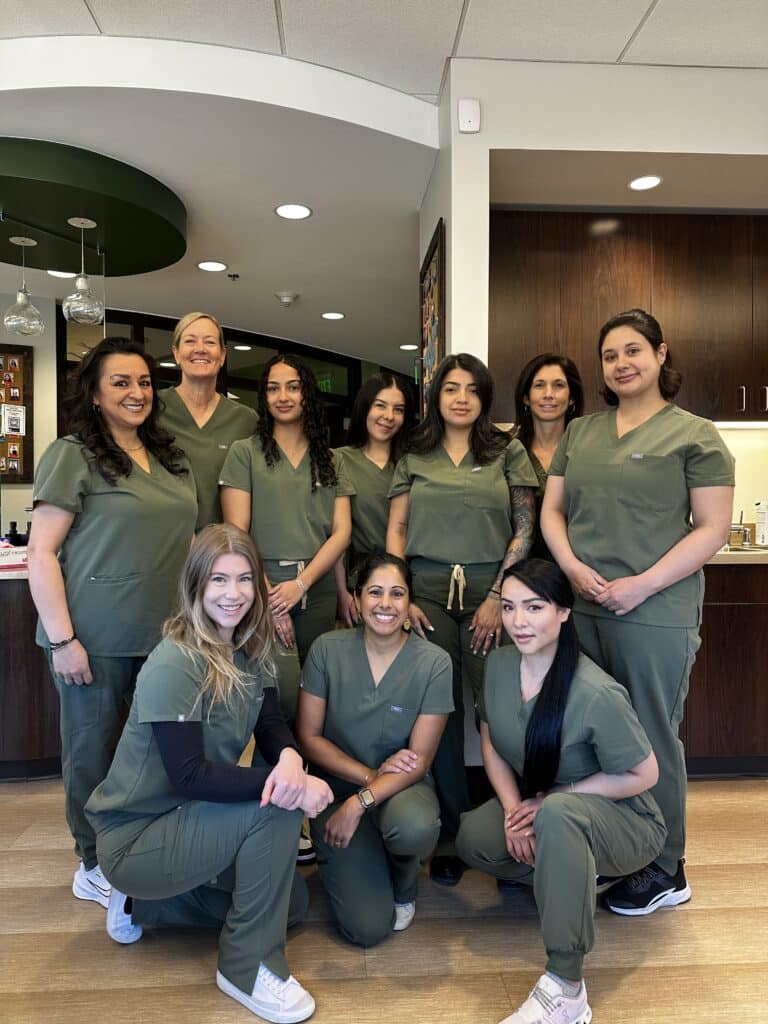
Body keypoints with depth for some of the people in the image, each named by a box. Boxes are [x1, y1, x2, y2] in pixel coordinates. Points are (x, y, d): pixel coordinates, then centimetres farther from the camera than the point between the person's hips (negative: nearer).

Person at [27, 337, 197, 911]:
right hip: (98, 638, -5)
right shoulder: (73, 456, -7)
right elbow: (41, 551, -10)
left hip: (164, 633, 6)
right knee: (94, 750, 9)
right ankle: (94, 867, 30)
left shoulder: (171, 460, 11)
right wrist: (61, 639, -15)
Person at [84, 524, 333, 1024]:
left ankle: (142, 905, 21)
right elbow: (189, 775, -31)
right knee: (277, 806, -27)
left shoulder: (250, 651, -2)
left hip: (186, 818, 8)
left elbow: (273, 724, -8)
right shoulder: (174, 665, -27)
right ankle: (249, 968, -9)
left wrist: (290, 758, -31)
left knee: (292, 902, 15)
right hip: (132, 838, -8)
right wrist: (285, 784, -35)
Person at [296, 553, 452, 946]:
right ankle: (343, 865, 20)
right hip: (337, 787, 0)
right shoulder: (327, 650, -9)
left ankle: (403, 884, 2)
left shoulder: (434, 663, -12)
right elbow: (308, 737, -6)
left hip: (402, 786, 0)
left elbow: (420, 760, -11)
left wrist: (359, 803, -23)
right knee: (368, 928, -15)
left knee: (415, 827, -36)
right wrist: (371, 773, -16)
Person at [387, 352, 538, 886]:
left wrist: (498, 596, -7)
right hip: (427, 591, 1)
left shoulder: (508, 452, 6)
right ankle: (450, 835, 19)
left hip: (490, 589, -1)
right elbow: (396, 531, 8)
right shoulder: (414, 458, 11)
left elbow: (524, 528, 1)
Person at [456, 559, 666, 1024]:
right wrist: (513, 809, -16)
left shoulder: (596, 694, -30)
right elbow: (491, 744, 1)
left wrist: (551, 801, -19)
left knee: (558, 815, -38)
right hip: (537, 804, 6)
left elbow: (643, 775, -19)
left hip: (624, 821, -6)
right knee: (473, 839, -19)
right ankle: (572, 878, 8)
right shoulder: (499, 665, -11)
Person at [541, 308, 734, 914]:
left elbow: (713, 529, -7)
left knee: (652, 738, 7)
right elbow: (552, 509, 11)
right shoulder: (580, 432, 13)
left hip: (656, 614, -5)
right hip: (582, 608, 5)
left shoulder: (694, 435, -1)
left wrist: (641, 585, -16)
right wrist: (574, 568, -7)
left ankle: (664, 873, 26)